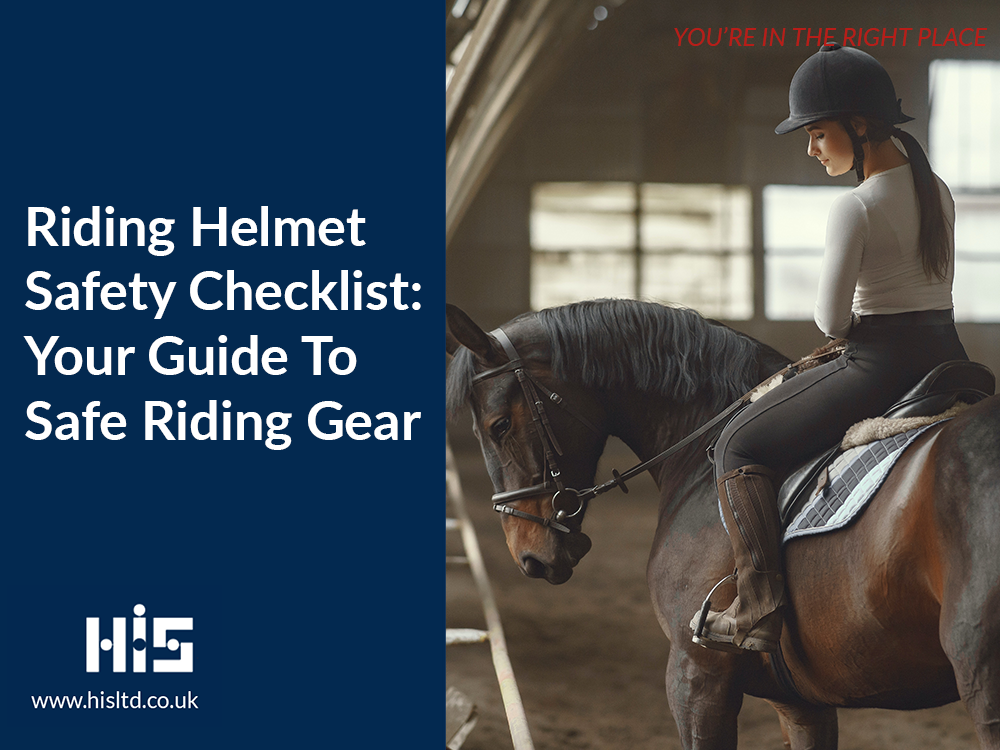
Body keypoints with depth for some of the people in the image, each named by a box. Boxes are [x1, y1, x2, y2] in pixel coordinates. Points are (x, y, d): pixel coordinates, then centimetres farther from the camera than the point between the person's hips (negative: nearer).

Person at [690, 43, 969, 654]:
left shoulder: (855, 209, -16)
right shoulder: (939, 192, 10)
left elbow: (831, 320, -14)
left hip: (879, 366, -8)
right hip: (947, 355, 8)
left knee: (740, 448, 2)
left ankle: (759, 615, -8)